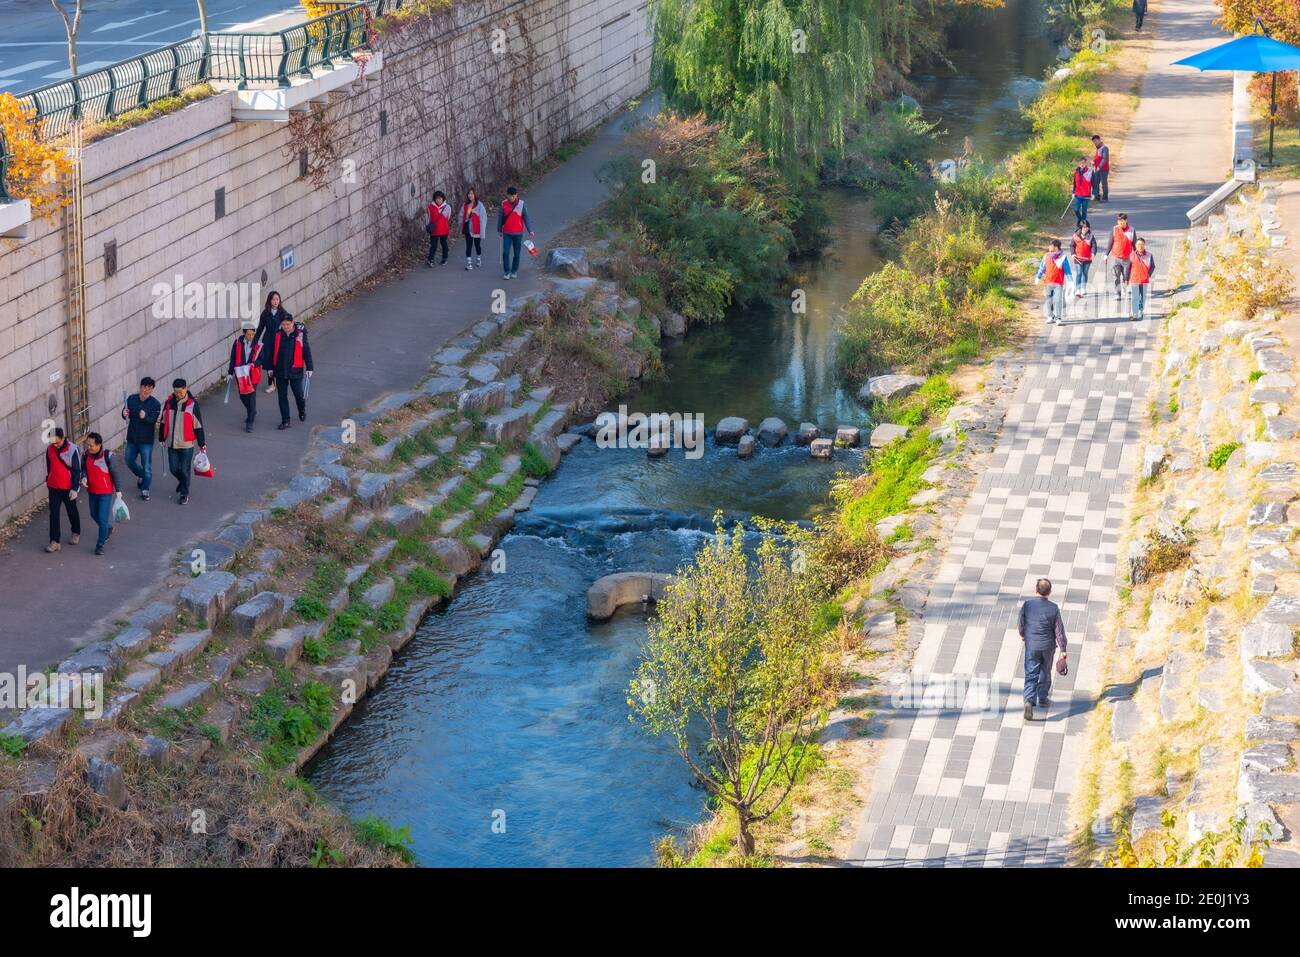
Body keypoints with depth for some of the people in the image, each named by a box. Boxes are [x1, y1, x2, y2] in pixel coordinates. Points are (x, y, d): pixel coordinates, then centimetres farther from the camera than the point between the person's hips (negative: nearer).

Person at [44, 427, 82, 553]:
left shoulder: (72, 450, -17)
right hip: (53, 487, 3)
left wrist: (75, 488, -17)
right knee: (53, 514, -2)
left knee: (72, 511, 15)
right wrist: (47, 480, 21)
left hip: (68, 487, -3)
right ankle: (54, 541, -1)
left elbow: (77, 470, -14)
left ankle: (76, 533, 38)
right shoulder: (49, 449, -2)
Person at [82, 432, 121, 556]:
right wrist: (84, 477, -14)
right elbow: (84, 469, 9)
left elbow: (115, 474, -10)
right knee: (94, 514, 22)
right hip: (92, 491, 6)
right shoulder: (85, 455, -8)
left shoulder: (108, 456, -20)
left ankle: (100, 544, 3)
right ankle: (108, 529, 50)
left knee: (103, 518, -7)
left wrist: (118, 490, -4)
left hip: (106, 492, -6)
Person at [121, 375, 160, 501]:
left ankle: (145, 489, 14)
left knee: (146, 465, 0)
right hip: (132, 438, 5)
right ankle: (141, 475, 45)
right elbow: (126, 415, 6)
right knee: (129, 461, 17)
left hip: (146, 440, -4)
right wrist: (124, 414, -18)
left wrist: (145, 417, -41)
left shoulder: (155, 404, -12)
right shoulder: (131, 399, 0)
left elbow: (153, 421, -20)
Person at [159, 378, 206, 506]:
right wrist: (162, 438, 15)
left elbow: (198, 425, -6)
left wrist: (202, 443, -4)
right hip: (172, 443, 4)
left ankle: (184, 493, 18)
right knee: (173, 469, 10)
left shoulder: (192, 404, -11)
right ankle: (182, 481, 41)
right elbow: (163, 421, 12)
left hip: (187, 443, -4)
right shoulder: (169, 402, 0)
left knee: (185, 470, 3)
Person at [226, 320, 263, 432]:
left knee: (251, 397, -8)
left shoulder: (258, 344, -9)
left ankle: (249, 422, -3)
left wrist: (252, 365, -21)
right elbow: (233, 359, 0)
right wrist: (230, 372, -2)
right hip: (240, 374, 3)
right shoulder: (237, 342, -5)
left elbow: (261, 360, -4)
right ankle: (251, 413, 43)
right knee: (243, 396, 15)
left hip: (253, 374, -3)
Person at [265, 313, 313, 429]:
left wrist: (309, 368, -1)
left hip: (295, 370, -2)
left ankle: (302, 410, 36)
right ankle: (285, 421, 12)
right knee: (282, 396, 4)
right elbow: (272, 351, 8)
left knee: (298, 394, 2)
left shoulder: (300, 334, -7)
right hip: (280, 370, 2)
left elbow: (306, 351, -1)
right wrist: (270, 367, 9)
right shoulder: (278, 335, 0)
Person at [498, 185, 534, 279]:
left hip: (518, 233, -1)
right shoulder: (504, 204, -2)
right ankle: (507, 271, 3)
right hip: (506, 233, 1)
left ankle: (514, 271, 22)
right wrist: (499, 230, 15)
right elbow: (500, 217, 8)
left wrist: (530, 230, -12)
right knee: (505, 253, -7)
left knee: (516, 254, 7)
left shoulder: (522, 204, -7)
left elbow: (526, 217, -6)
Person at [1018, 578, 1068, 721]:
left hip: (1031, 645, 0)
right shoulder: (1053, 608, -12)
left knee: (1031, 675, 1)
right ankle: (1042, 699, 35)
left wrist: (1022, 634, 26)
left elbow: (1022, 623, 4)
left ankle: (1029, 700, -19)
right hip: (1048, 646, 0)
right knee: (1045, 672, 21)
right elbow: (1059, 630, -9)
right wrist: (1063, 649, -2)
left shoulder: (1027, 605, -11)